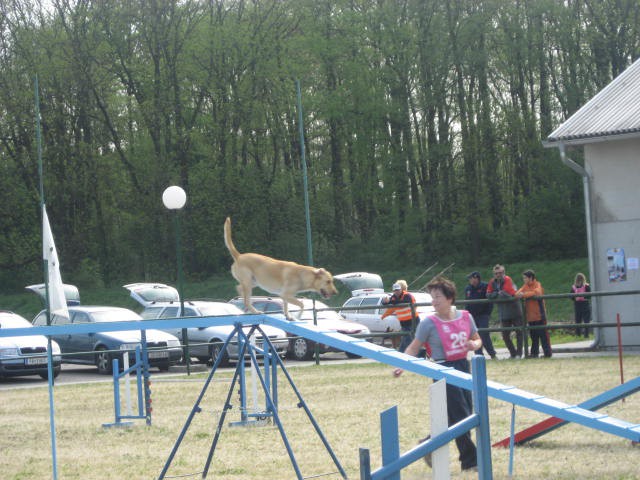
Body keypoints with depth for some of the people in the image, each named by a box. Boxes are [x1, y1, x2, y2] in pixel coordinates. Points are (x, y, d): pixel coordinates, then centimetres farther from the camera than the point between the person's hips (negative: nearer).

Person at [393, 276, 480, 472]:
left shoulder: (465, 317, 2)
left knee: (466, 414, 9)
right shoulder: (429, 323, -10)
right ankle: (470, 460, 2)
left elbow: (477, 339, 15)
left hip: (463, 367, 6)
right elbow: (414, 347, -6)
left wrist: (474, 345, -9)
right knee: (460, 416, -6)